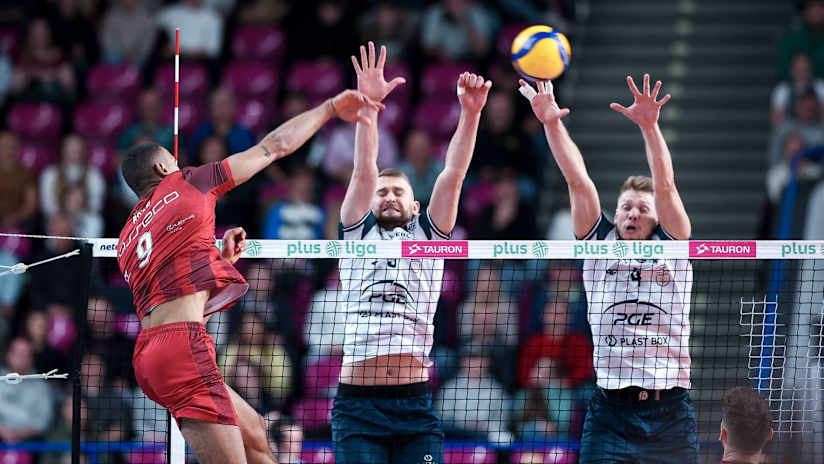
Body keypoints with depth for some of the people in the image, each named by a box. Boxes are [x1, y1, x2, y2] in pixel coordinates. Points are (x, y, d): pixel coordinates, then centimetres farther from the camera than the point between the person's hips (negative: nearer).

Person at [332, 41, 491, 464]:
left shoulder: (428, 235, 16)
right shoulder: (358, 233, 14)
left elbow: (453, 175, 5)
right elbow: (364, 171, 2)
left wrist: (470, 113, -8)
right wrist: (368, 105, -10)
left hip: (415, 403, 1)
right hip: (357, 404, -1)